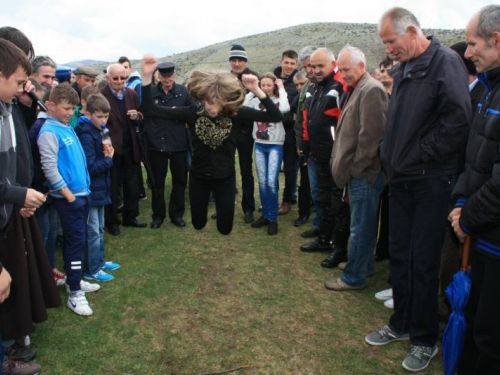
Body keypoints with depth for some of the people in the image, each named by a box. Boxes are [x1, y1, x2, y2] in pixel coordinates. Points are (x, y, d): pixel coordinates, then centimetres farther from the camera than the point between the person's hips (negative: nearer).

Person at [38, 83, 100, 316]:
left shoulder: (68, 128, 11)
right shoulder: (49, 131, -15)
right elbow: (49, 167, -20)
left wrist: (85, 188, 14)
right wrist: (68, 194, -18)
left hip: (82, 193, 8)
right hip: (67, 197, -8)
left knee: (76, 239, 17)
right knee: (76, 240, -4)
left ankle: (74, 280, 31)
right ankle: (74, 293, 6)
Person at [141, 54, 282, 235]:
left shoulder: (236, 113, -18)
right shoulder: (194, 112, -18)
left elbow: (276, 117, -23)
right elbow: (151, 110, -20)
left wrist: (256, 90, -33)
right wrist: (147, 76, -30)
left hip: (225, 178, -1)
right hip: (198, 177, 1)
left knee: (225, 228, 10)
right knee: (198, 224, 18)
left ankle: (221, 210, 44)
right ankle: (206, 208, 52)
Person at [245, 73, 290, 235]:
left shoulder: (278, 101, -5)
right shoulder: (256, 100, 7)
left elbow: (285, 109, -28)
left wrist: (282, 89, -15)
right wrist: (250, 91, 1)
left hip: (275, 146, -4)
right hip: (259, 145, 4)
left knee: (271, 182, -10)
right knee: (262, 182, 9)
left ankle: (273, 218, 3)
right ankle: (265, 215, 21)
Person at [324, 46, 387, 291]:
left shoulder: (371, 90, -14)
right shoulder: (358, 89, 16)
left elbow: (370, 136, -21)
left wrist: (354, 168, -14)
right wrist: (345, 165, 13)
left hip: (365, 173, -10)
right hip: (357, 172, 10)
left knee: (361, 227, 0)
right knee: (363, 224, 20)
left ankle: (354, 277, 10)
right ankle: (363, 264, 33)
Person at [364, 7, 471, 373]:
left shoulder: (445, 61, -11)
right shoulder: (404, 69, 14)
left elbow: (458, 119, -22)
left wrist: (420, 157, -16)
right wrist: (392, 158, 9)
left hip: (431, 180, -8)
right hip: (402, 178, 8)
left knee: (423, 260, 1)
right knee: (399, 253, 14)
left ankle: (424, 339, 19)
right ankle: (402, 324, 31)